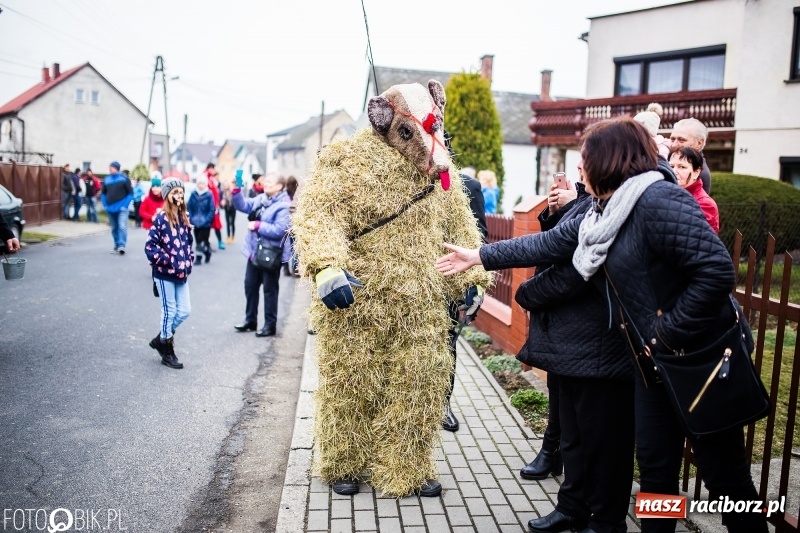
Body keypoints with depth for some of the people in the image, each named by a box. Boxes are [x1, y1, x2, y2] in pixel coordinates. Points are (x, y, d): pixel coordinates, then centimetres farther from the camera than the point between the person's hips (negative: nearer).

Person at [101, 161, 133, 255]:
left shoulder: (124, 178, -4)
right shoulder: (106, 179, 8)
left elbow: (130, 193, -4)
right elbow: (103, 193, 18)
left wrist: (125, 205, -11)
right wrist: (105, 205, 7)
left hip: (121, 208, -5)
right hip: (110, 209, 5)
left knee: (122, 226, -17)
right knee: (114, 228, 12)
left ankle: (121, 245, -19)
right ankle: (117, 246, 23)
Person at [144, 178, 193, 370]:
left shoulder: (183, 218, 8)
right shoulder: (161, 218, -12)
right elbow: (150, 246, -15)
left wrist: (187, 264, 8)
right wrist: (166, 260, -17)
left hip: (181, 274, 6)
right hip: (165, 273, -6)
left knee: (185, 310, 7)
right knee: (169, 311, 4)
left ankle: (161, 339, 29)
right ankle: (167, 352, 20)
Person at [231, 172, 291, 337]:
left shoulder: (283, 206, -18)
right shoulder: (260, 199, 7)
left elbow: (280, 230, -26)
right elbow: (243, 205, 6)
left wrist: (257, 225, -22)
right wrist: (237, 190, -8)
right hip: (254, 251, 8)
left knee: (269, 290, 3)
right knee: (250, 285, 16)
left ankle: (270, 325, 15)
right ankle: (250, 320, 31)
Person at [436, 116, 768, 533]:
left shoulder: (659, 201, -22)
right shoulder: (600, 214, 7)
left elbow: (717, 270, -27)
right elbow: (546, 244, 15)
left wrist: (670, 332, -21)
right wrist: (480, 256, 18)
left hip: (700, 355, -8)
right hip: (653, 357, 8)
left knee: (723, 472, 6)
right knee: (655, 463, 16)